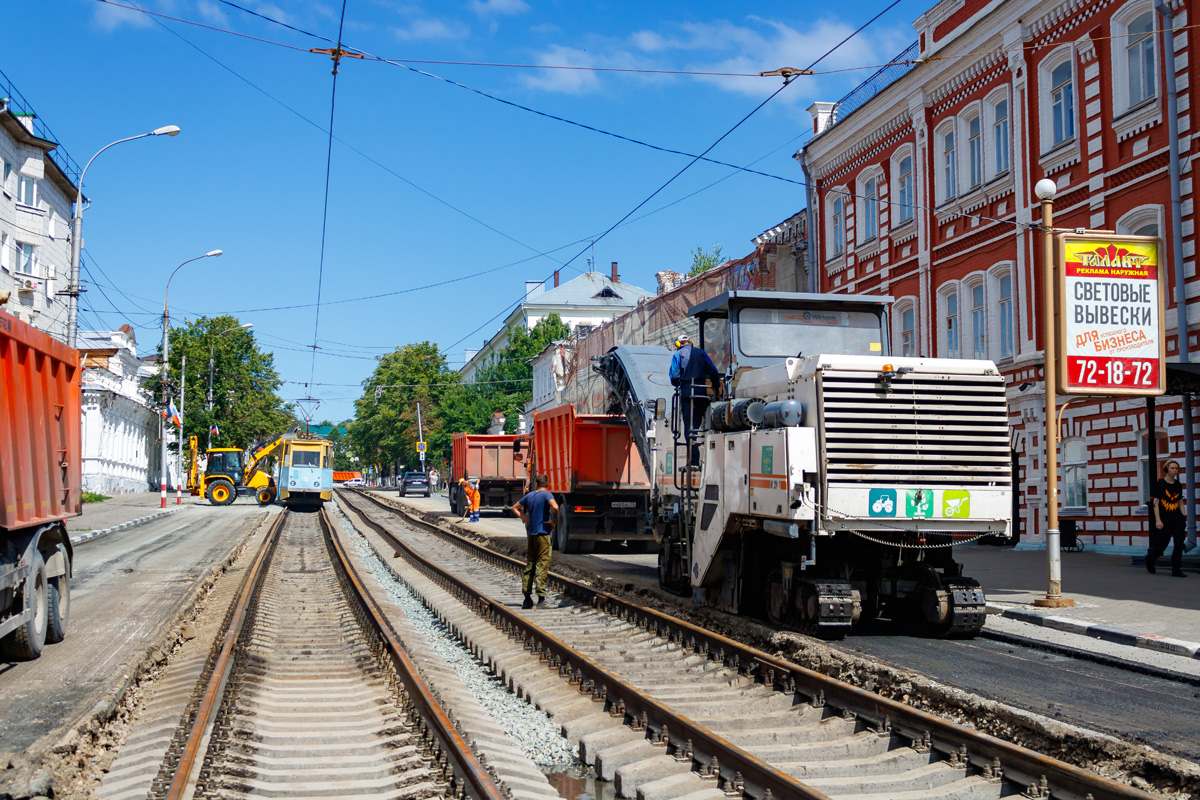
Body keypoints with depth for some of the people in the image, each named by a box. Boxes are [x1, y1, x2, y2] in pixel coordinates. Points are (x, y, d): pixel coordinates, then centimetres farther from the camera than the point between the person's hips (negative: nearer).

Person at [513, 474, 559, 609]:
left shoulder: (529, 495, 11)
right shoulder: (546, 495, -8)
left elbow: (515, 508, 21)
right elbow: (555, 507, -26)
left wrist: (525, 518, 10)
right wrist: (553, 521, -12)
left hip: (530, 534, 6)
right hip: (543, 533, -6)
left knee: (529, 564, 11)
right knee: (542, 564, -4)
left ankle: (527, 597, 10)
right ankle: (541, 597, -8)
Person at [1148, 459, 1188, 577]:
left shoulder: (1178, 485, 8)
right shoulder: (1160, 484, -7)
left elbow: (1180, 502, 15)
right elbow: (1155, 503, -8)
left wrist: (1184, 518, 7)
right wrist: (1158, 520, -14)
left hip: (1177, 519, 4)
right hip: (1164, 519, -4)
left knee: (1179, 543, -7)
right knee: (1162, 544, 6)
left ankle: (1176, 570, -1)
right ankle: (1150, 559, 36)